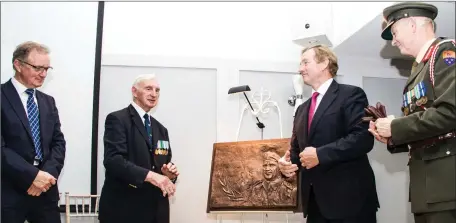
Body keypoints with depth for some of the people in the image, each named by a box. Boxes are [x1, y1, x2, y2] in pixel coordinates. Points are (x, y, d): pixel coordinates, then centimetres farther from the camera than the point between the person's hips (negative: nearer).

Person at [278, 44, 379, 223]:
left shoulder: (351, 95, -3)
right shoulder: (302, 109, 21)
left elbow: (363, 138, -16)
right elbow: (296, 148, 22)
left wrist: (321, 154, -20)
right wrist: (287, 162, 0)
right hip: (315, 201, 7)